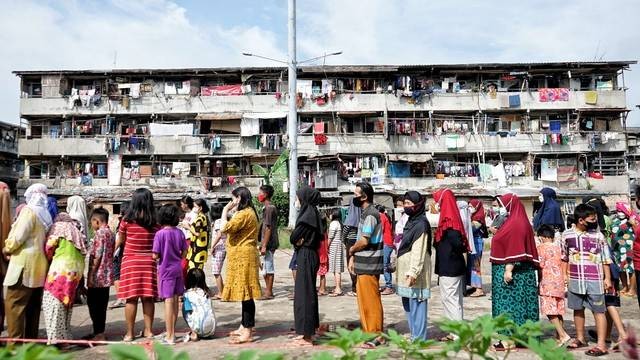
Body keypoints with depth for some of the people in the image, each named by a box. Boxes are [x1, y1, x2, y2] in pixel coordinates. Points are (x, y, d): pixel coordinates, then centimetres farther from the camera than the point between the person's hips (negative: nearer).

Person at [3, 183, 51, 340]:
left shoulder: (29, 211, -10)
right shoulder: (45, 214, 14)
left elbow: (18, 237, -16)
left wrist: (6, 249, 1)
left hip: (24, 264, -8)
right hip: (39, 264, 8)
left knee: (13, 304, -3)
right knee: (33, 305, 12)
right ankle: (31, 339, 18)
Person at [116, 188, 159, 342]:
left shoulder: (127, 220, -7)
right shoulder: (155, 222, -4)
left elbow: (119, 241, 4)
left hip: (130, 262, -1)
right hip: (149, 263, 2)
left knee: (131, 299, 4)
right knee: (148, 298, 9)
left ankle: (129, 333, 11)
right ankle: (148, 330, 17)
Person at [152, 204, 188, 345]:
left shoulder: (160, 234, -14)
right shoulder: (180, 233, -1)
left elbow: (155, 256, -14)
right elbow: (184, 253, 4)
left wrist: (161, 256, 7)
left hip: (166, 269, -5)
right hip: (177, 269, 5)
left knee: (168, 301, -2)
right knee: (175, 300, 13)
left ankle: (170, 336, 3)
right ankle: (171, 332, 26)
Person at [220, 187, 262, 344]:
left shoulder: (244, 214, -16)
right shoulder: (248, 213, 18)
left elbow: (225, 228, -22)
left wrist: (225, 211, -10)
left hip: (243, 257, -11)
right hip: (242, 256, 11)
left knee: (246, 294, -8)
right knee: (244, 293, 15)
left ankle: (248, 332, -4)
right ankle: (245, 327, 25)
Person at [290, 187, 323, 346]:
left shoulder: (307, 215, -17)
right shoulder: (312, 214, 12)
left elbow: (293, 237, -16)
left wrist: (298, 240, 3)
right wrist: (300, 240, -4)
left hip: (306, 257, -10)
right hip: (309, 255, 10)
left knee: (304, 293, -3)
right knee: (307, 292, 15)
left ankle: (306, 335, 3)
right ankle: (307, 331, 25)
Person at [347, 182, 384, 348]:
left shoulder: (371, 214, -16)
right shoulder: (366, 213, 15)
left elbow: (363, 241, -21)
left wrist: (351, 250, -3)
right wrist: (353, 257, 11)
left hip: (369, 264, -10)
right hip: (363, 263, 10)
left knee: (371, 300, -2)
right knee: (364, 299, 15)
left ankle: (376, 335, 7)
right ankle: (368, 331, 25)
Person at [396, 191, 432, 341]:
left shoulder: (420, 224, -15)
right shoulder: (411, 221, 15)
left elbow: (419, 251, -22)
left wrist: (413, 272, -26)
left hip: (414, 273, -10)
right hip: (406, 271, 10)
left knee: (416, 305, -4)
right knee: (408, 305, 17)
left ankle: (419, 339, 4)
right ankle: (415, 336, 28)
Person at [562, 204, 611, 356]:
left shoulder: (598, 235, -3)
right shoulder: (567, 234, 1)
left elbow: (605, 258, 1)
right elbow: (564, 256, 11)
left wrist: (607, 277, 0)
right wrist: (565, 274, 11)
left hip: (594, 280, -2)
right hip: (575, 280, 3)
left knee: (599, 311, 1)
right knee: (578, 309, 14)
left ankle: (601, 345, 5)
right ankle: (580, 338, 29)